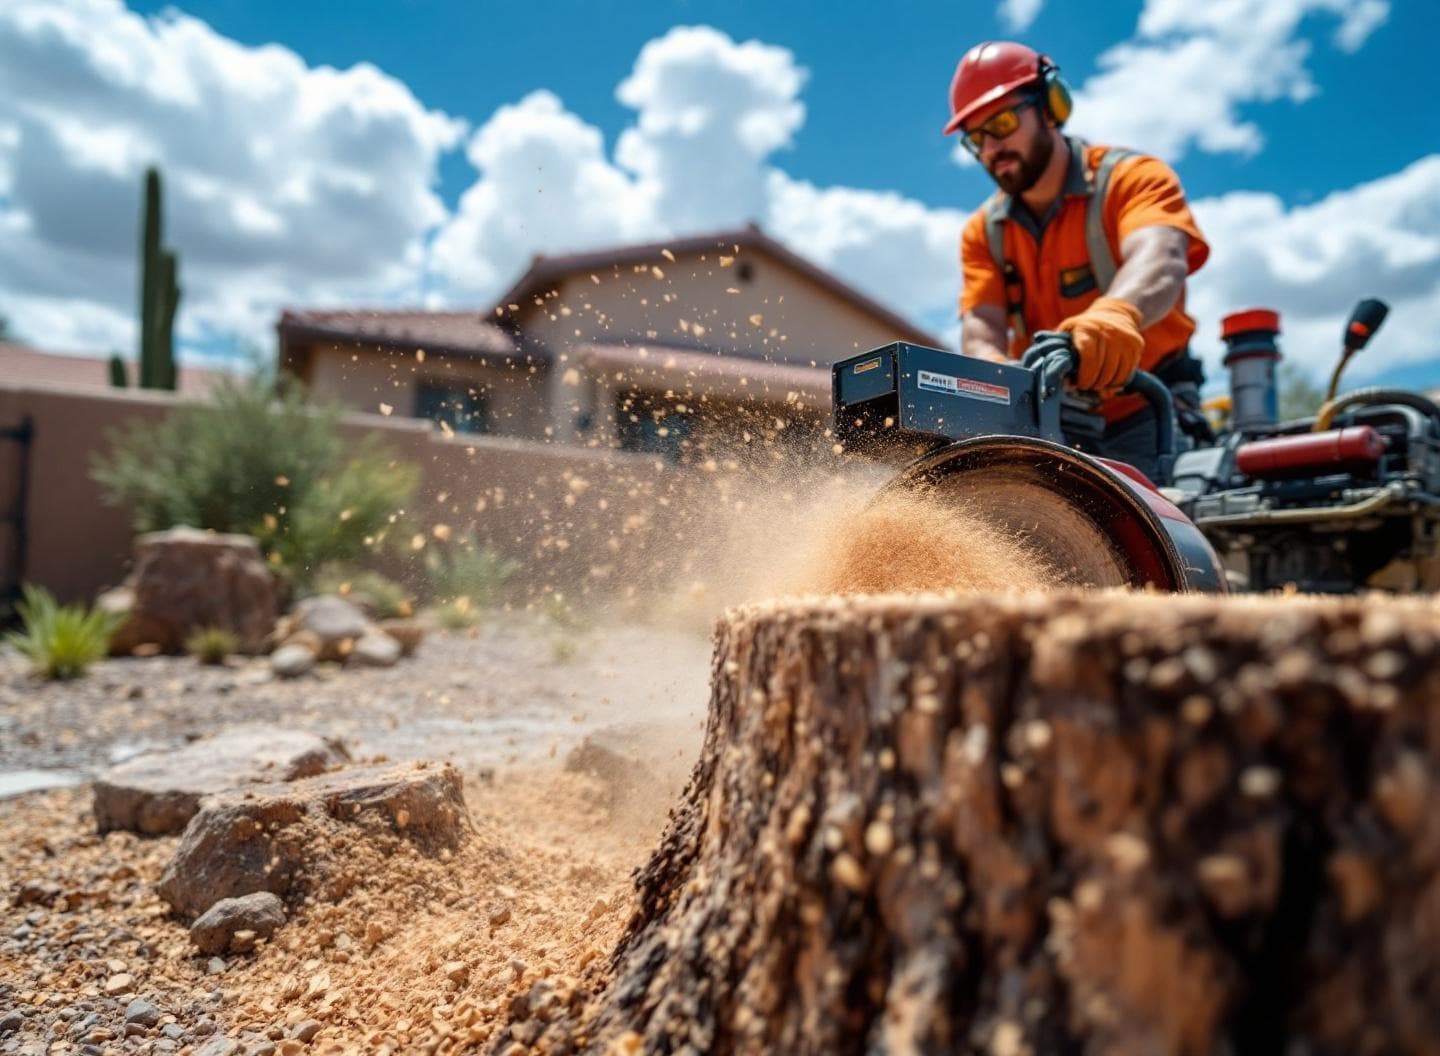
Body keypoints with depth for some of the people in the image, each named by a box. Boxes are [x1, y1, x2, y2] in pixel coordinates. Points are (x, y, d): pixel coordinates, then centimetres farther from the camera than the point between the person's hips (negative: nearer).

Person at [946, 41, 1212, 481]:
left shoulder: (1134, 177, -4)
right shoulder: (982, 231, 9)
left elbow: (1158, 258, -26)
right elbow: (981, 325, -7)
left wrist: (1118, 311, -51)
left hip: (1144, 416, -3)